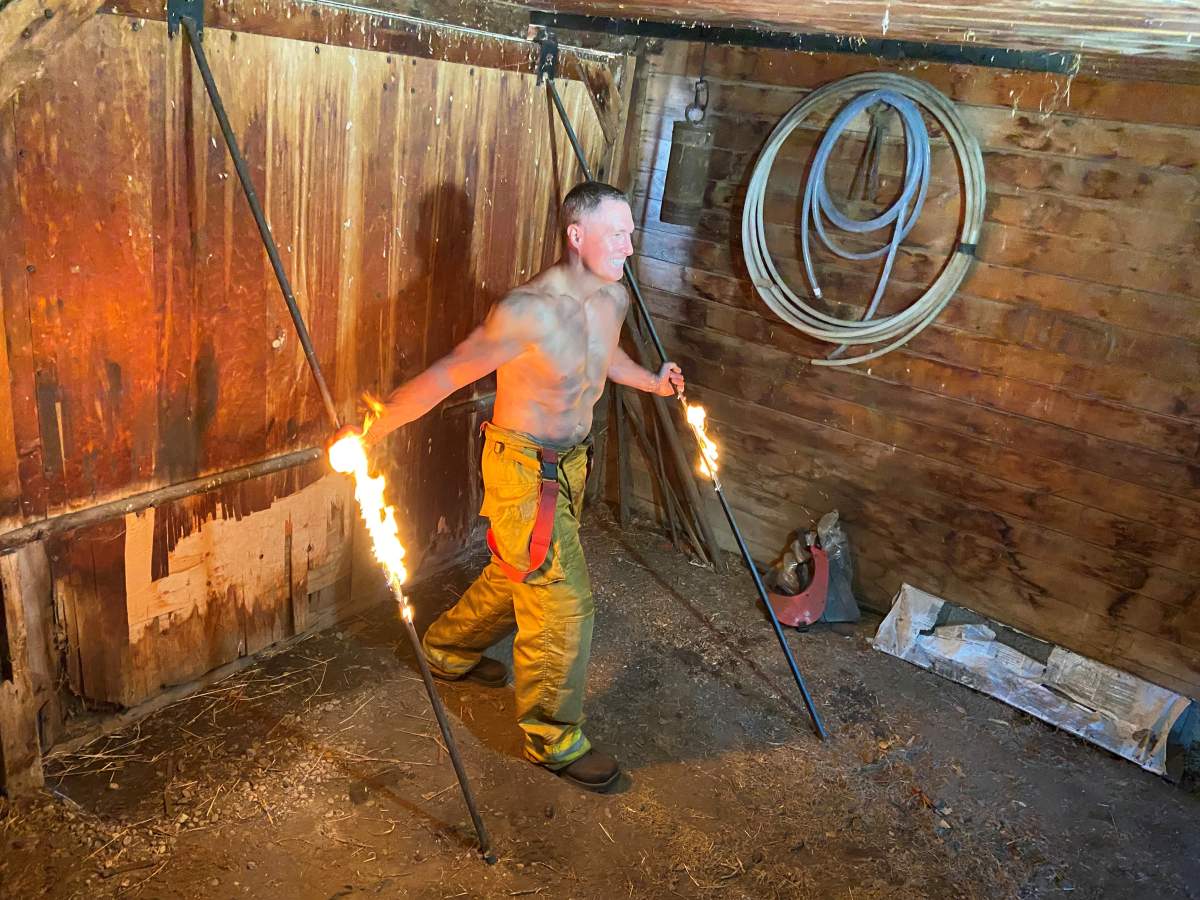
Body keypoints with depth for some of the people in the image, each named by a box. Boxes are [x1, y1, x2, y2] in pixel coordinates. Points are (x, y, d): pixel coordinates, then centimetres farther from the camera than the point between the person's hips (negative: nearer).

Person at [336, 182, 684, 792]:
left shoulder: (613, 298, -1)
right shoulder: (529, 311, -27)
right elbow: (445, 376, -24)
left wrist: (651, 383, 31)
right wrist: (370, 433, -25)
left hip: (569, 463, 8)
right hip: (523, 470, -8)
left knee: (516, 575, 24)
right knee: (564, 599, -4)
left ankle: (448, 650, 49)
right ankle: (553, 739, 15)